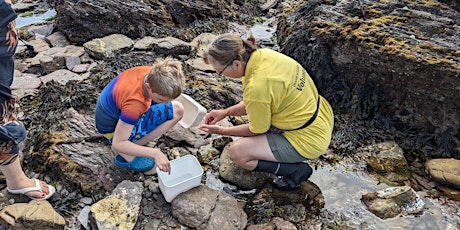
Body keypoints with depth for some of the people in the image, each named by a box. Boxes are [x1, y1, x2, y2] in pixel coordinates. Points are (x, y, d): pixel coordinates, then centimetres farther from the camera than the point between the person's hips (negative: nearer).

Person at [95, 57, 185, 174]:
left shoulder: (151, 72, -20)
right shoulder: (134, 103, -41)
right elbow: (117, 145, -36)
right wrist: (154, 153, -43)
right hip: (113, 128, -8)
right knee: (176, 111, -20)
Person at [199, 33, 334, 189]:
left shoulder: (256, 87, -30)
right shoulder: (263, 54, -6)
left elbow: (257, 130, -11)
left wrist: (221, 131, 1)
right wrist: (225, 112, 6)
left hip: (308, 140, -9)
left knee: (237, 152, -11)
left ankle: (297, 170, 2)